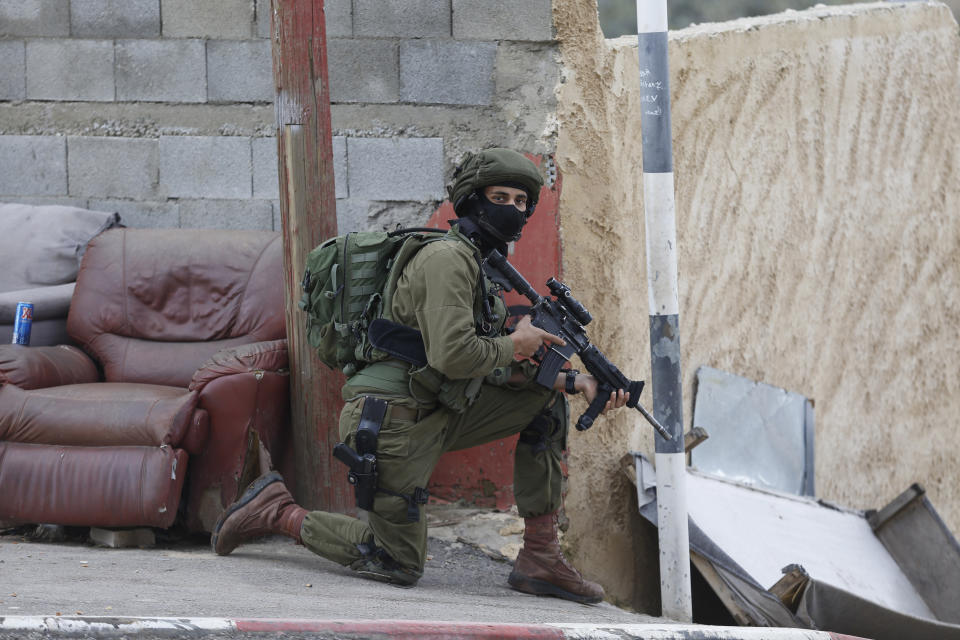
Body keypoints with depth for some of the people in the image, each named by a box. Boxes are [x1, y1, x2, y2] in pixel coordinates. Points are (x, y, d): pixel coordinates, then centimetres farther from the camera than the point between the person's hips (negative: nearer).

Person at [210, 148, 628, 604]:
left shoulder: (479, 265, 18)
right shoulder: (447, 258, -14)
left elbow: (495, 370, 17)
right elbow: (453, 356, -25)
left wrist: (574, 382, 7)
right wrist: (515, 346, -9)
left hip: (432, 418, 9)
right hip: (391, 423, -9)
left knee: (545, 402, 6)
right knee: (400, 564, -1)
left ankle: (541, 557, 5)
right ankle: (277, 511, 12)